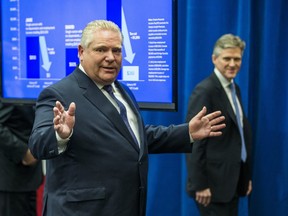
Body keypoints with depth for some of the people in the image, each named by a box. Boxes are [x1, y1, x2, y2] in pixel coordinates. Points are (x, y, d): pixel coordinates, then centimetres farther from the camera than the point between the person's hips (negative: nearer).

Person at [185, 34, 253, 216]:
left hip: (234, 180, 9)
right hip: (214, 182, -9)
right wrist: (200, 185, -20)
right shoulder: (205, 91, -15)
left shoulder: (235, 89, 13)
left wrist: (247, 175, 14)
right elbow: (195, 141, -19)